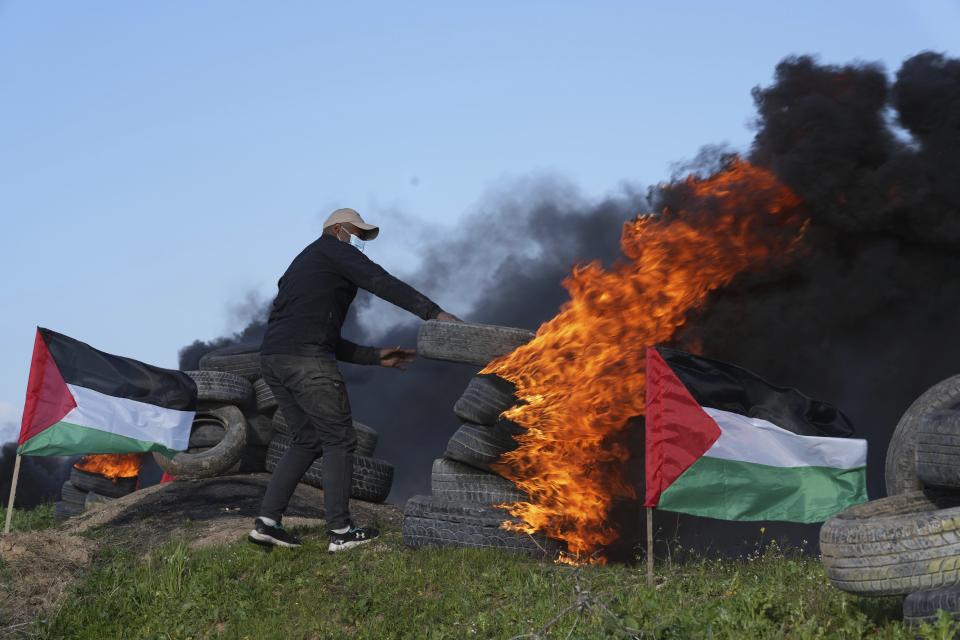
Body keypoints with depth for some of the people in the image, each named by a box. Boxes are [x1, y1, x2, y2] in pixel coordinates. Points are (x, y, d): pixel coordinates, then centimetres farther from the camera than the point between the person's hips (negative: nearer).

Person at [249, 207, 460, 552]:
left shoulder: (302, 266, 31)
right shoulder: (331, 248, 7)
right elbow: (382, 283, -7)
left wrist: (376, 356, 24)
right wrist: (435, 312, -9)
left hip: (272, 360, 9)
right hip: (306, 360, -9)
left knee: (307, 441, 18)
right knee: (339, 440, 2)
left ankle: (267, 521, 10)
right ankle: (340, 530, 5)